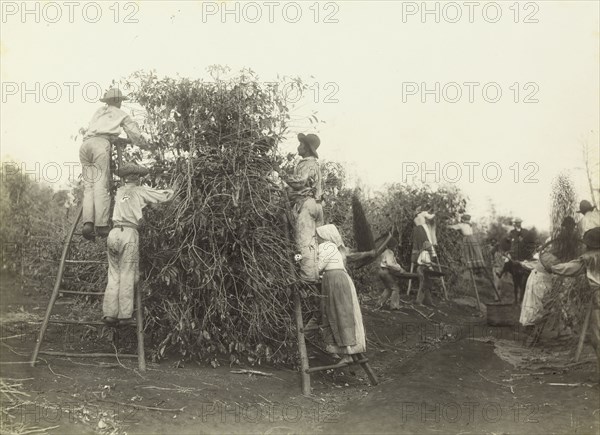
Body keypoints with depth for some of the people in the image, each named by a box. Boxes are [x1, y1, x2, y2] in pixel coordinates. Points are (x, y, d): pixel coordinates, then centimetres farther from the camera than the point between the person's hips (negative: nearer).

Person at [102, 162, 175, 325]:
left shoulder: (119, 192, 20)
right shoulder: (140, 191, 7)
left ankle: (109, 313, 2)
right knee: (127, 276, -2)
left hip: (113, 233, 5)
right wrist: (170, 190, 31)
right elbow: (165, 196, 11)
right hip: (129, 233, -5)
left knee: (113, 275, 7)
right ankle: (124, 315, -4)